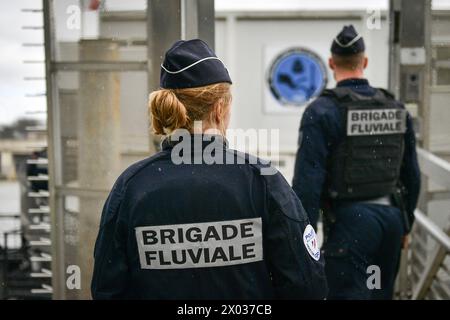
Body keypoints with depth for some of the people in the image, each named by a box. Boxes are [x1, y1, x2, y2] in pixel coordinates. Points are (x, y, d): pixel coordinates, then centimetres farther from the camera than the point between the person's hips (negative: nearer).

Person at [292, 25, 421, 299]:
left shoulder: (322, 112, -10)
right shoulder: (397, 109, 6)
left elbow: (308, 182, -15)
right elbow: (412, 176, 12)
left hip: (351, 220, -6)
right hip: (391, 216, 6)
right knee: (382, 293, 19)